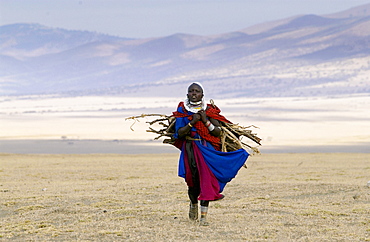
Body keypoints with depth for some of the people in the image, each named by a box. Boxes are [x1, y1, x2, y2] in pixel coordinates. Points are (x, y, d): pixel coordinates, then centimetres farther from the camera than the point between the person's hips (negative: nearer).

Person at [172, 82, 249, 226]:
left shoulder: (209, 110, 3)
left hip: (207, 149, 0)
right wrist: (192, 123, -17)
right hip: (190, 149, 0)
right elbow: (179, 133, -4)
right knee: (193, 181, 0)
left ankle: (203, 216, -9)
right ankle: (193, 205, 33)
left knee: (206, 180, -10)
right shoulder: (182, 110, 4)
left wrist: (206, 121, -14)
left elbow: (218, 132, -1)